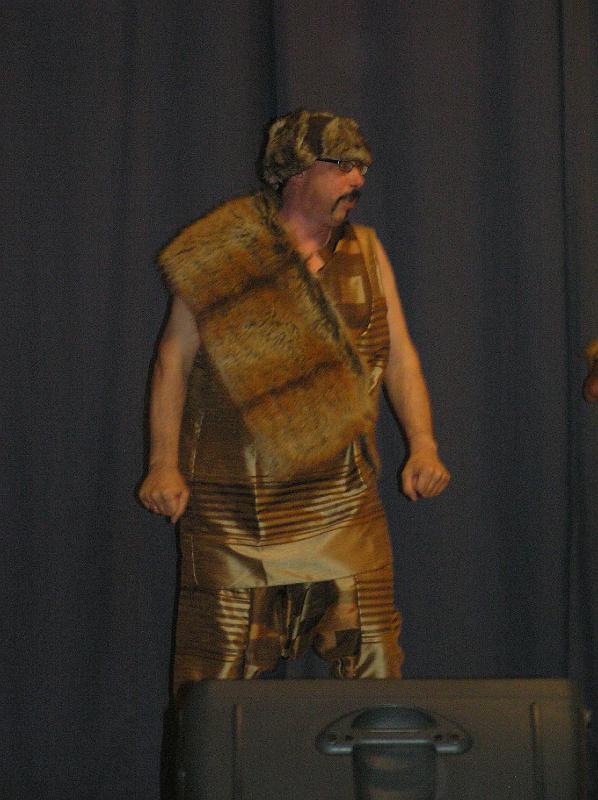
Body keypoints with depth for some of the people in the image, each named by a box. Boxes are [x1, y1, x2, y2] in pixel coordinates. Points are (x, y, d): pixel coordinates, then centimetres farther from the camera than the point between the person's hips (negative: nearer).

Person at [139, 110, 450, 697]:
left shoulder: (365, 253, 13)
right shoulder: (225, 250, 0)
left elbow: (399, 356, 12)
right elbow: (174, 359, 0)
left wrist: (423, 445, -2)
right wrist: (164, 465, -7)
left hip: (344, 504, 4)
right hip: (235, 508, -3)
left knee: (372, 668, 2)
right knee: (222, 672, 0)